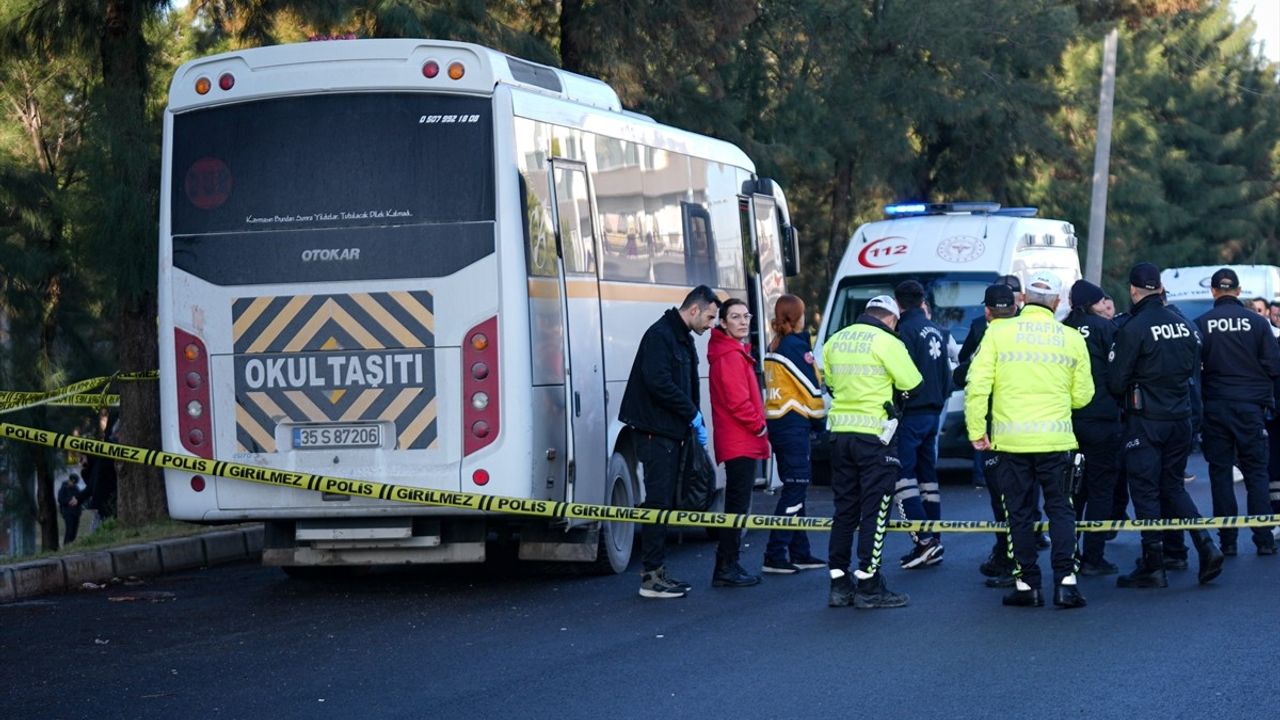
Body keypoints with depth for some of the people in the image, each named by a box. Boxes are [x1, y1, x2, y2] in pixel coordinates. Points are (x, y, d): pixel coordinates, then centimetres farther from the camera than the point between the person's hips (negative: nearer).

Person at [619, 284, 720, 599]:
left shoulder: (683, 339, 19)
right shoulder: (660, 335, -13)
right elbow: (657, 382, -23)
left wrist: (695, 422, 10)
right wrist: (693, 414, -17)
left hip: (671, 432, 10)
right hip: (655, 432, -10)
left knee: (665, 502, 12)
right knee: (658, 502, -9)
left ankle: (657, 572, 17)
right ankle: (651, 576, -8)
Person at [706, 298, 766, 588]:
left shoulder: (736, 352, 19)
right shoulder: (730, 355, -14)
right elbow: (737, 401, -20)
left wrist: (759, 431, 16)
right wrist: (759, 427, -9)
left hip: (742, 442, 11)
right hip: (740, 443, -11)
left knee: (737, 505, 13)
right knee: (737, 505, -9)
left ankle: (728, 566, 17)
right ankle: (726, 568, -8)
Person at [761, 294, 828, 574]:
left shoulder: (774, 347, 14)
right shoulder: (796, 345, -11)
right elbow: (811, 386, -11)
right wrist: (820, 421, 1)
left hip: (776, 422, 9)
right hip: (794, 423, -9)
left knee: (796, 488, 14)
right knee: (794, 488, -8)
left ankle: (800, 553, 17)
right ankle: (775, 555, -13)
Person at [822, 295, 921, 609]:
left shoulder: (834, 341, 9)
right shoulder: (886, 342, -10)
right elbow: (912, 383, -8)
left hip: (840, 431, 6)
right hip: (874, 432, -6)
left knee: (844, 509, 12)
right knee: (875, 510, -2)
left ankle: (839, 584, 13)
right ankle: (868, 586, -3)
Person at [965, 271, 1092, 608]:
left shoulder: (998, 333, -2)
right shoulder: (1072, 339, 2)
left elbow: (977, 385, -6)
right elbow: (1082, 395, 7)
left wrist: (976, 429, 1)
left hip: (1011, 439, 0)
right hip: (1056, 439, 1)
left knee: (1020, 513, 7)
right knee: (1060, 509, 10)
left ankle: (1027, 583, 9)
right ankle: (1065, 580, 0)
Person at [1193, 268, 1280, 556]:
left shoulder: (1200, 324, -3)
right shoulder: (1256, 323, -2)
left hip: (1215, 407, 0)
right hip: (1251, 407, 0)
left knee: (1220, 473, 6)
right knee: (1256, 472, 7)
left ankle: (1227, 540, 4)